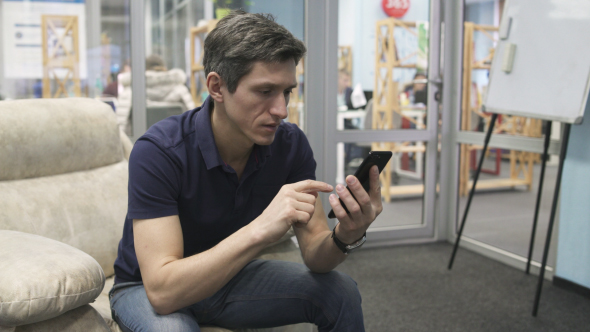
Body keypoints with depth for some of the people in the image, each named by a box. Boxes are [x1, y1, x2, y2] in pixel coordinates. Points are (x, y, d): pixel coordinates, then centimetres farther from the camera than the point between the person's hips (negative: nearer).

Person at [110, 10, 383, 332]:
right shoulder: (158, 151, -30)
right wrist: (261, 229, -47)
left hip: (229, 277, 4)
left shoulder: (291, 144, -15)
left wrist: (345, 236, -36)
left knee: (341, 292, -13)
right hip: (146, 288, -3)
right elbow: (162, 291, -36)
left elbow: (314, 254, -12)